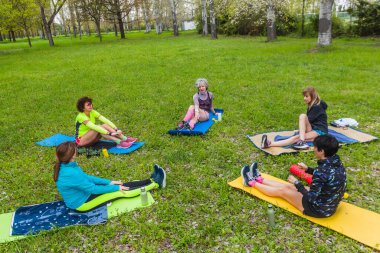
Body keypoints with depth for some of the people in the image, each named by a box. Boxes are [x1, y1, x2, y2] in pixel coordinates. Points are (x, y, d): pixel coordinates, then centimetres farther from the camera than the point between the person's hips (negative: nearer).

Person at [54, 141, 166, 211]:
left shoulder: (63, 167, -4)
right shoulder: (71, 174, -34)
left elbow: (85, 177, 6)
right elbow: (93, 189, -24)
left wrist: (109, 182, 6)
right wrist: (116, 188, -12)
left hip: (81, 193, 8)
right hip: (82, 203, -8)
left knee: (119, 185, 5)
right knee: (121, 191, -6)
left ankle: (152, 181, 13)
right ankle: (155, 183, 5)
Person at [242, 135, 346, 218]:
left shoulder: (322, 171, -33)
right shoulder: (338, 164, -6)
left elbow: (310, 199, -28)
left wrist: (297, 183, -15)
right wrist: (308, 169, 10)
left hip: (318, 209, -7)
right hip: (330, 206, 8)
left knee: (282, 191, 9)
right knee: (288, 186, 20)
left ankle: (252, 182, 30)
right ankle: (259, 179, 39)